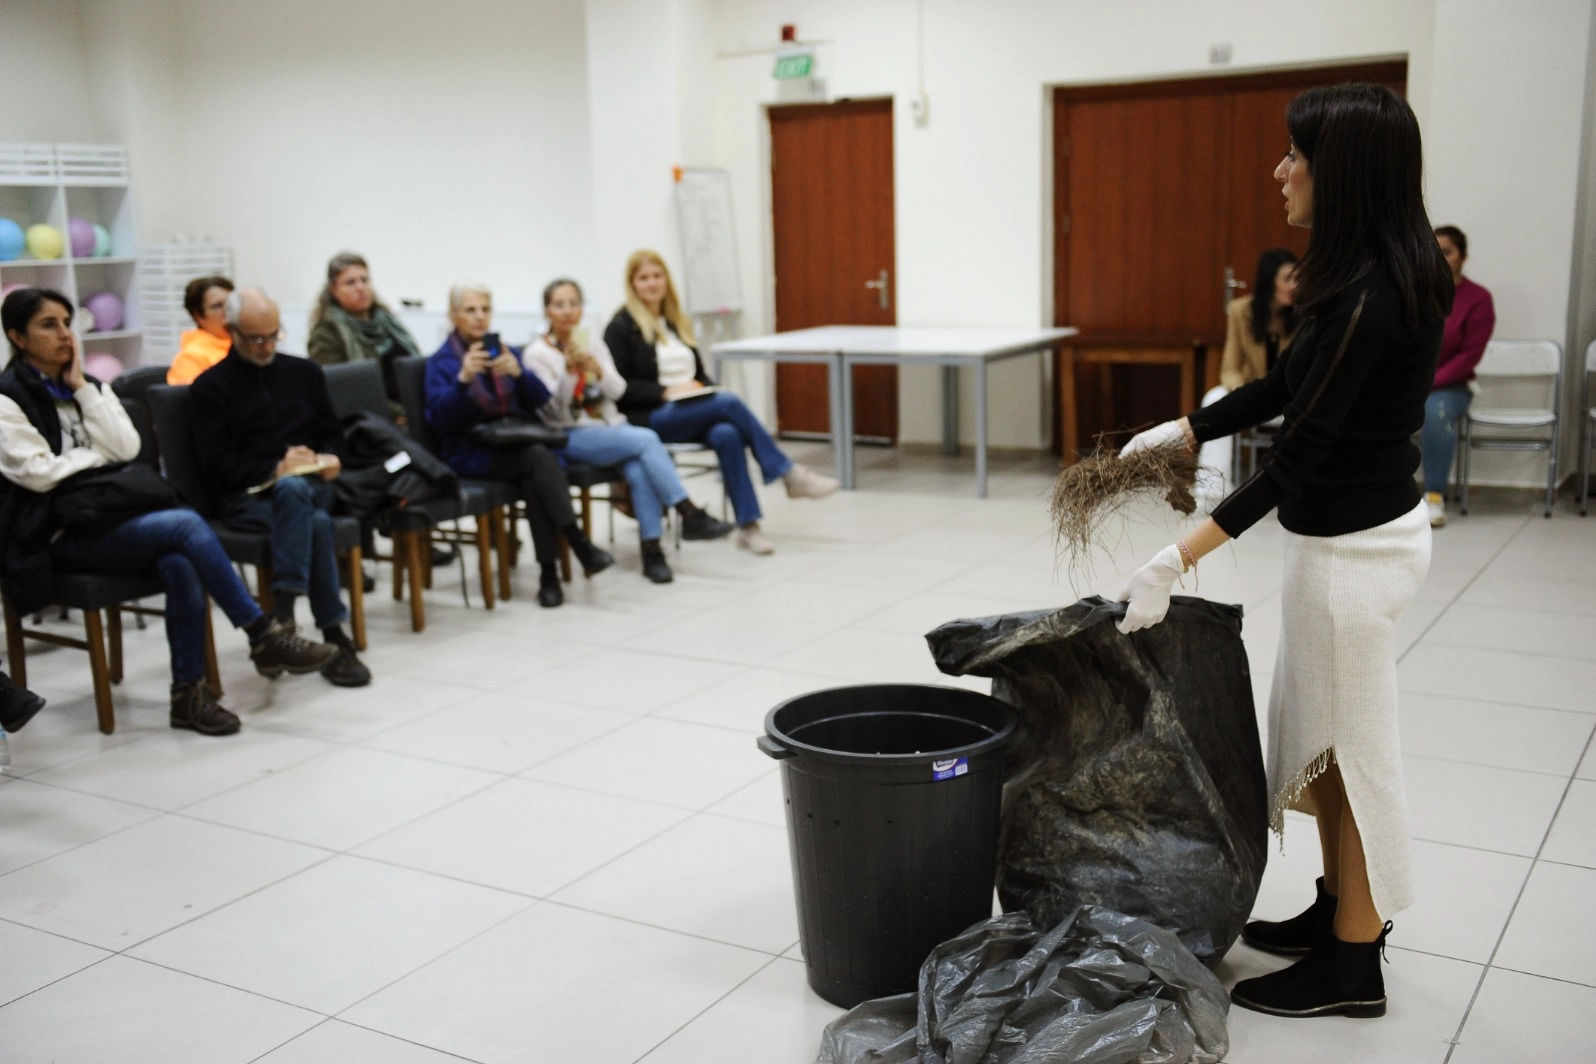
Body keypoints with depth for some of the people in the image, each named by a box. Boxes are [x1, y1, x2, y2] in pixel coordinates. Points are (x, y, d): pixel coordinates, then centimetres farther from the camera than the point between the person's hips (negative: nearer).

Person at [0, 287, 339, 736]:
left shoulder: (88, 386, 16)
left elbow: (127, 447, 0)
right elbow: (38, 472, -12)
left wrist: (82, 388, -1)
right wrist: (100, 454, 0)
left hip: (112, 518, 5)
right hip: (58, 537, -5)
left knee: (179, 564, -29)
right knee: (186, 525, -28)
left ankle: (189, 691, -24)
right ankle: (264, 637, -22)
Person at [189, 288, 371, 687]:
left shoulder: (304, 372, 20)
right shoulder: (210, 386, 7)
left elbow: (331, 432, 24)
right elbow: (215, 466, -1)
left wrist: (329, 458, -1)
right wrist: (274, 470, -16)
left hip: (308, 486, 3)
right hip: (246, 497, -3)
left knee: (294, 489, -38)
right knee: (315, 524, -37)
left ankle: (282, 612, -41)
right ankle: (333, 637, -37)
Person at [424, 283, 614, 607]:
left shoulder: (506, 351, 17)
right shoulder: (441, 361, 6)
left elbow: (540, 400, 4)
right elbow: (439, 417, -10)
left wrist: (518, 373, -15)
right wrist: (463, 378, -25)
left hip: (517, 443, 3)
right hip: (471, 452, -3)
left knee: (534, 478, -34)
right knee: (538, 458, -33)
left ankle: (548, 572, -34)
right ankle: (581, 545, -36)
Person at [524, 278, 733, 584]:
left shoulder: (593, 344, 12)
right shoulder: (536, 353, -1)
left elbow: (617, 390, 1)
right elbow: (552, 406, -11)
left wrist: (596, 369, -18)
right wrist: (570, 369, -25)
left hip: (611, 424, 4)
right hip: (573, 436, -4)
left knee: (639, 469, -30)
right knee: (647, 439, -29)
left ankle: (652, 550, -25)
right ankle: (690, 515, -23)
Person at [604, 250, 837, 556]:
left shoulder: (677, 323, 19)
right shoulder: (621, 328, -1)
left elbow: (699, 373, 22)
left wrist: (705, 389, -1)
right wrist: (665, 392, -18)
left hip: (692, 412, 5)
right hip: (648, 418, -5)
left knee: (726, 434, -31)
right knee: (729, 403, -28)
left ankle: (748, 525, -34)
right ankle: (790, 474, -21)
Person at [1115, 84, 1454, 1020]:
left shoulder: (1367, 294, -24)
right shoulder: (1386, 275, 5)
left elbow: (1301, 453, -26)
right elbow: (1288, 386, 15)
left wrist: (1179, 559, -27)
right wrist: (1182, 432, 17)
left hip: (1353, 544, -9)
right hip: (1352, 528, 9)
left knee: (1350, 747, 4)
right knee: (1320, 734, 20)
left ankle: (1353, 966, 21)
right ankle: (1339, 912, 36)